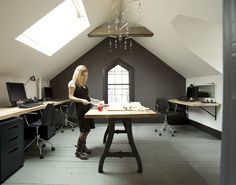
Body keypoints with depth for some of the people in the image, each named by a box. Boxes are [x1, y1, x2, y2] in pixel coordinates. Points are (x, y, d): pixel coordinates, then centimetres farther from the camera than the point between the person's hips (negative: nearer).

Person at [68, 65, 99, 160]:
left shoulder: (83, 84, 15)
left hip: (88, 107, 8)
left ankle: (83, 146, 31)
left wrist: (93, 100, 12)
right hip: (81, 109, -8)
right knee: (84, 130, -5)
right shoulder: (73, 83, -7)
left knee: (87, 129, 11)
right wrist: (81, 100, -25)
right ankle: (78, 151, 11)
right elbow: (71, 97, -12)